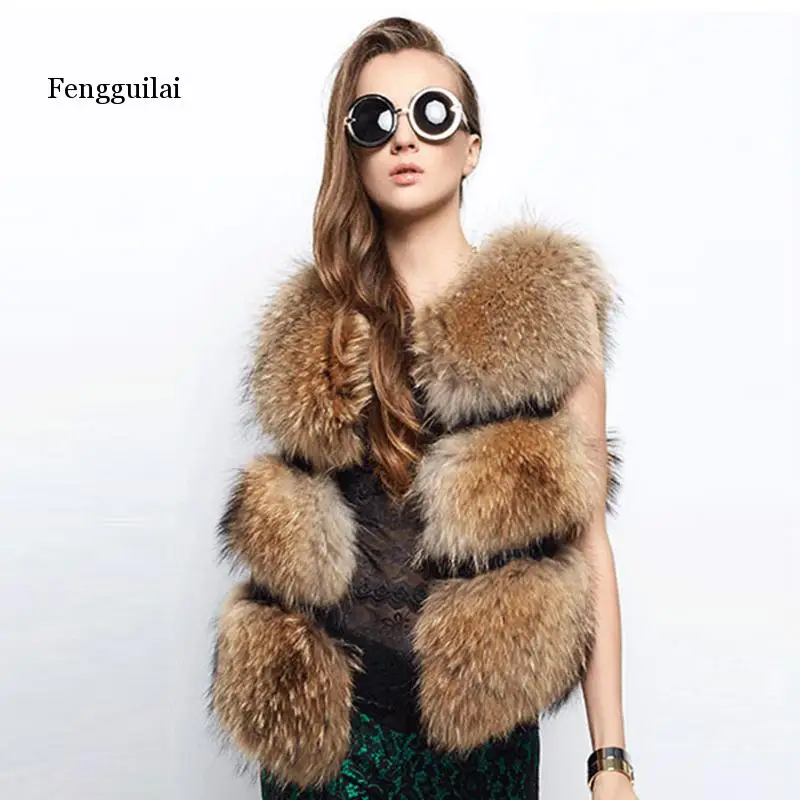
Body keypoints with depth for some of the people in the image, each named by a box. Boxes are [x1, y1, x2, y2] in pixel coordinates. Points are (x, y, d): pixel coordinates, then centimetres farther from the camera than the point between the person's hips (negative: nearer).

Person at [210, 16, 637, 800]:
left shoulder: (547, 312, -4)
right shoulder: (313, 323, 3)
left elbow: (585, 538, -6)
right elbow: (288, 530, 11)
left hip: (481, 726, -2)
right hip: (324, 716, 2)